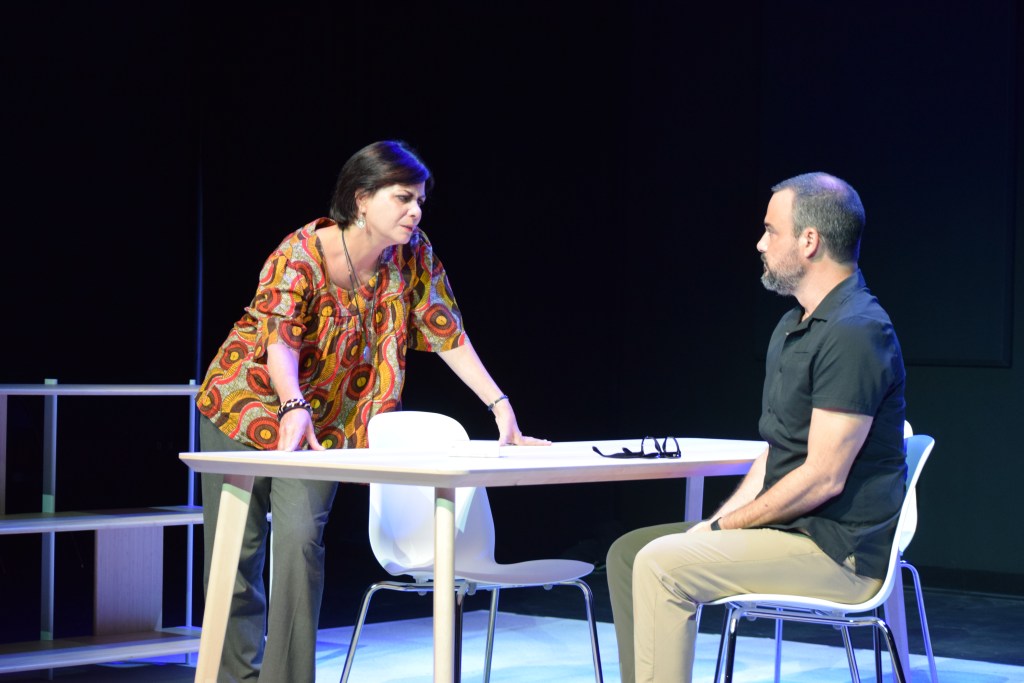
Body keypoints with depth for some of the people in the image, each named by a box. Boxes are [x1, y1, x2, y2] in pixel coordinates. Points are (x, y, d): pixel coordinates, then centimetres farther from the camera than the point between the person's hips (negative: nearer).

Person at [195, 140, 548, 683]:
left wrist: (501, 407, -19)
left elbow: (448, 336, -10)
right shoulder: (300, 254, -24)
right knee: (236, 553, 2)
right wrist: (293, 408, -53)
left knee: (301, 544, -14)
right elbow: (280, 339, -35)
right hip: (246, 404, -2)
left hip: (323, 422, 3)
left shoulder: (412, 256, -11)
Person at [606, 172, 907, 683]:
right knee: (627, 552, 7)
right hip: (791, 529, 10)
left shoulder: (854, 334, -19)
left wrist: (723, 527, -13)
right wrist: (724, 519, 4)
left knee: (661, 565, -22)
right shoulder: (794, 327, 15)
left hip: (837, 552, -10)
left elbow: (823, 478, -23)